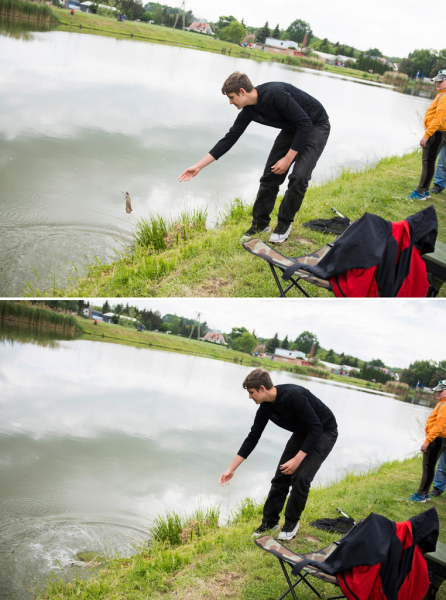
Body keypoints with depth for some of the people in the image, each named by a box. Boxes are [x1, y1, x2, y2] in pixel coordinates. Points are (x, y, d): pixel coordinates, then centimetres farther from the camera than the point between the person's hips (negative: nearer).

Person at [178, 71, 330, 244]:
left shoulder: (275, 94, -34)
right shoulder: (249, 111, -9)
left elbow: (305, 123, -30)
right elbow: (229, 139, -2)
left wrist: (288, 158, -26)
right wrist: (198, 166, -5)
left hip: (316, 126, -8)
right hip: (292, 129, 8)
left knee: (299, 177, -20)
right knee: (270, 175, 3)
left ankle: (284, 224, 0)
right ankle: (260, 224, 17)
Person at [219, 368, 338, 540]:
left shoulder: (294, 396, -35)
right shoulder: (266, 407, -10)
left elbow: (316, 429, -31)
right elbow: (252, 438, -1)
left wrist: (297, 459, -31)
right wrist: (231, 469, -1)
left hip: (324, 433, -7)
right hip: (302, 434, 8)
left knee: (300, 477, -18)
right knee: (281, 477, 2)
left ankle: (292, 522, 3)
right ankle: (270, 521, 17)